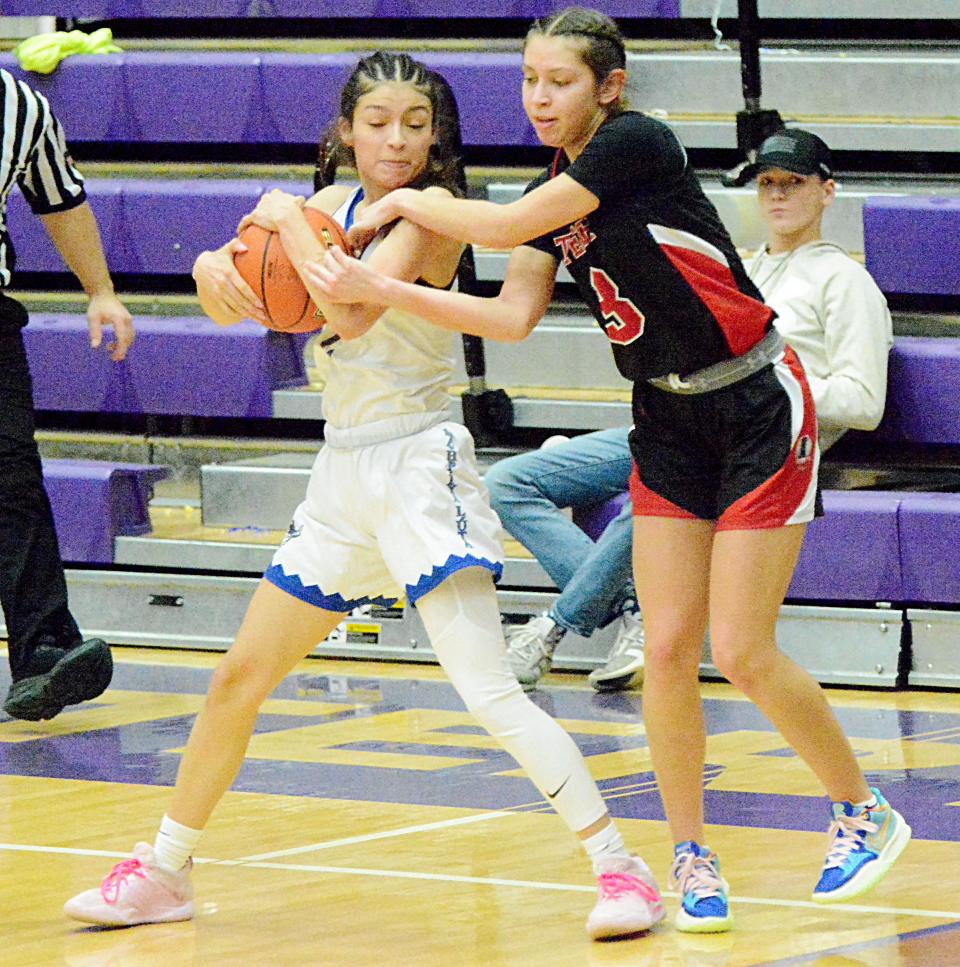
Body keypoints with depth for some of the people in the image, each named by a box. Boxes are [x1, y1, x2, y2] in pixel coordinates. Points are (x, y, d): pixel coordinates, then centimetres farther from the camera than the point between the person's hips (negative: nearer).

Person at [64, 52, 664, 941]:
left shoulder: (431, 211, -12)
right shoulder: (334, 205, 8)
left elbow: (352, 308, -27)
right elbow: (232, 306, 17)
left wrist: (290, 225, -13)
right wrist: (213, 269, -6)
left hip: (419, 466, -7)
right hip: (343, 470, 7)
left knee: (488, 691, -18)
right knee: (239, 677, 13)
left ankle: (618, 866, -15)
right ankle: (163, 872, 26)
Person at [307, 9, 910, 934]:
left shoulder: (639, 145, -18)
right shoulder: (552, 192, 6)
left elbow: (506, 227, -20)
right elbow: (512, 315, -7)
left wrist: (402, 201, -6)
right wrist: (381, 290, -17)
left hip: (758, 408, -7)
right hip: (668, 422, 7)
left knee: (741, 650, -8)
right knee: (666, 648, -2)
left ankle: (867, 814, 11)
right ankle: (691, 859, 9)